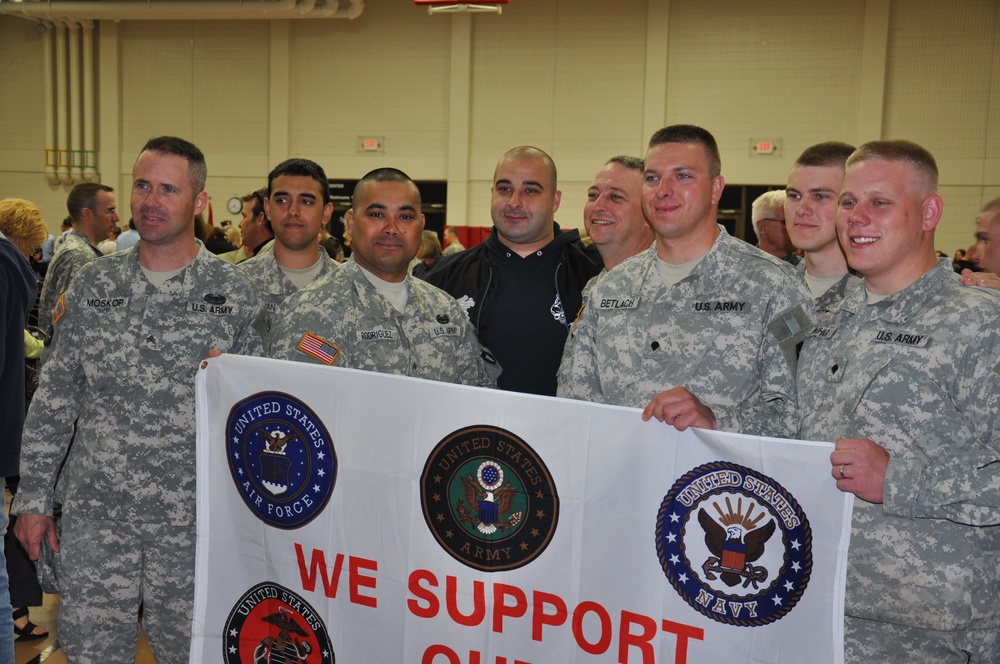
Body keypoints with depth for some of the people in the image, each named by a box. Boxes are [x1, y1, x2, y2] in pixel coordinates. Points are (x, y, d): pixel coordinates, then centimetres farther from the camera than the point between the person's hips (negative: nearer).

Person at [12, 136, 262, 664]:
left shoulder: (234, 293, -4)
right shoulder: (93, 285, 4)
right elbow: (53, 399, 8)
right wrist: (33, 497, 6)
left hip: (193, 522, -2)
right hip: (94, 518, 2)